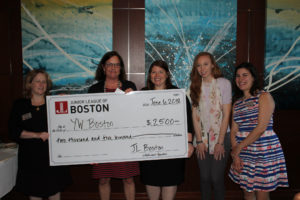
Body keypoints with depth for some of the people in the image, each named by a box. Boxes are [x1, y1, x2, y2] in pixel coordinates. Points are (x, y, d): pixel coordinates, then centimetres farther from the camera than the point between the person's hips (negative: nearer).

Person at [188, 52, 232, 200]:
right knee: (204, 178, 7)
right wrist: (199, 140, -2)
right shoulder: (195, 86, 5)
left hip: (221, 136, -3)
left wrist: (220, 142, -8)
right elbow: (195, 115, 3)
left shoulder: (224, 83, -6)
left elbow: (226, 115, -7)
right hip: (202, 137, 3)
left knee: (216, 178, -3)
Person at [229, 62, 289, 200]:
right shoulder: (237, 102, 13)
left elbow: (261, 128, -15)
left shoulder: (264, 97, -6)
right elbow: (234, 131, 8)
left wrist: (238, 148, -10)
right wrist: (235, 154, -5)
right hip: (244, 156, 6)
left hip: (265, 153, -5)